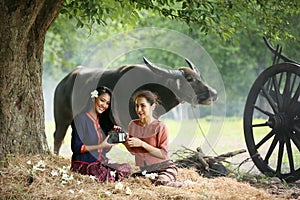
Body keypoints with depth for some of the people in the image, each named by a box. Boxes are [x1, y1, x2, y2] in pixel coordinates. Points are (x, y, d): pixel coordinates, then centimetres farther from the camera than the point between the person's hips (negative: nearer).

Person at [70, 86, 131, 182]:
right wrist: (100, 146, -20)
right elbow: (76, 148, -14)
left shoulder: (101, 120, 17)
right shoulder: (81, 119, -7)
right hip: (83, 166, -8)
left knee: (126, 167, -15)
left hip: (99, 164, 8)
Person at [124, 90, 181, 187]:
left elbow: (163, 154, -15)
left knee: (161, 183, -33)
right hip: (144, 171, 5)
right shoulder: (133, 125, 6)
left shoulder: (160, 127, -9)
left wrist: (142, 143, -21)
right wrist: (124, 142, -5)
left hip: (163, 168, -5)